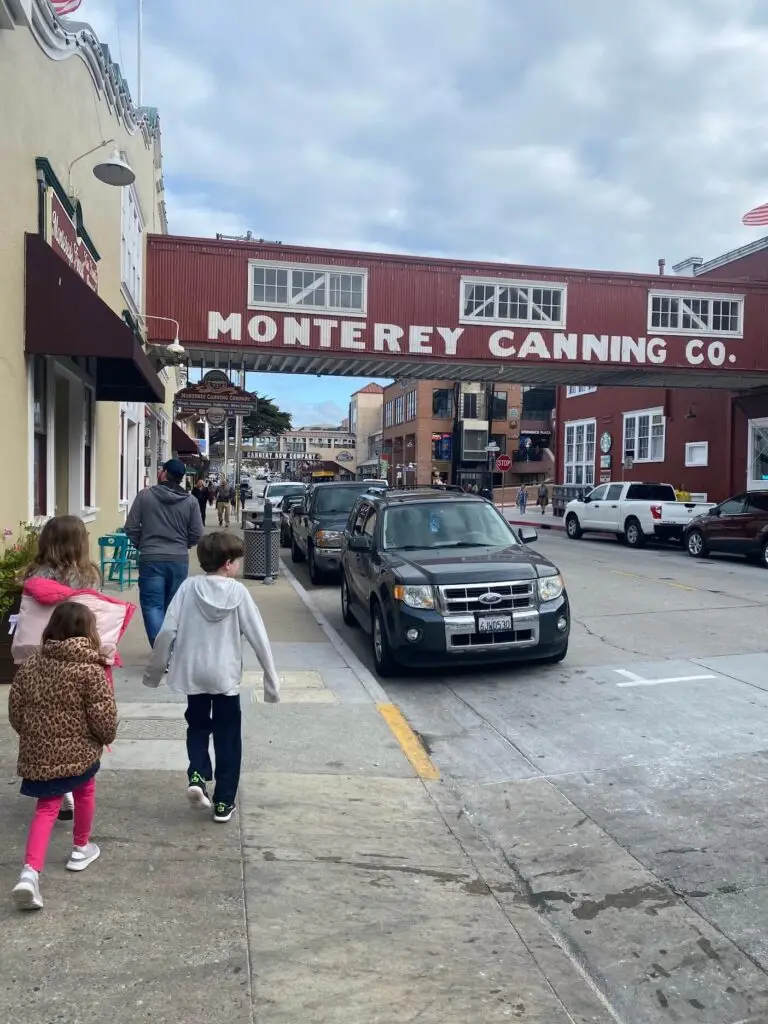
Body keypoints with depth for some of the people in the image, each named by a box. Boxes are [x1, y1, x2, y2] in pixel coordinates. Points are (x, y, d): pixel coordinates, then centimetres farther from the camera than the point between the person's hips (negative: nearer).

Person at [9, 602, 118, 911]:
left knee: (46, 808, 14)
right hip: (79, 751, -3)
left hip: (39, 754, 3)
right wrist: (107, 738, 6)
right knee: (84, 793, 24)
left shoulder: (30, 666, -1)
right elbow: (104, 718, -16)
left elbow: (15, 713, 5)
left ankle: (30, 871, -3)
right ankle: (81, 849, 39)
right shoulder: (91, 670, -17)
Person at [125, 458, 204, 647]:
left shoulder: (145, 495, -4)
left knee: (152, 605, 0)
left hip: (151, 560, -2)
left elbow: (131, 527, -2)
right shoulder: (191, 501, -1)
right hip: (180, 560, 3)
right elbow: (197, 534, 1)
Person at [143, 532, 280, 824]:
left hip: (192, 673, 2)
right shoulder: (237, 592, -10)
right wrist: (271, 679, -1)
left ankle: (197, 776, 5)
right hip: (226, 675, -2)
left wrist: (154, 670, 7)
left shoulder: (188, 587, -5)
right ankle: (224, 802, 16)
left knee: (197, 726, 25)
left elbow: (167, 631, -6)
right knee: (227, 738, 12)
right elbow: (258, 637, -9)